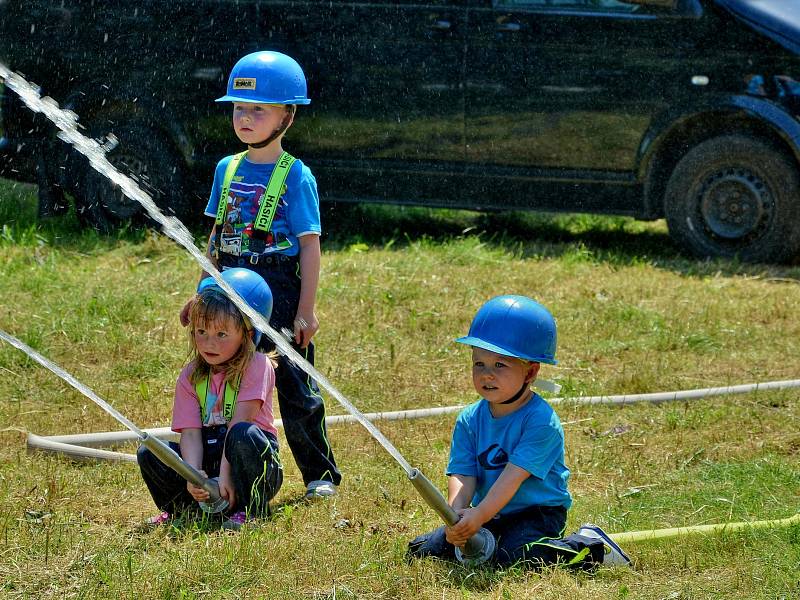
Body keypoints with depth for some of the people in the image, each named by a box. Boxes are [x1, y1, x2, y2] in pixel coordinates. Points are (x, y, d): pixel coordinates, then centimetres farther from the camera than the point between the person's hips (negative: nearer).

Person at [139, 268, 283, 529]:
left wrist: (226, 473, -28)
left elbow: (240, 421, -19)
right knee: (148, 454, -16)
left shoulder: (256, 366, -10)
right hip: (209, 459, 4)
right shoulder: (190, 377, 3)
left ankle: (248, 509, -20)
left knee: (243, 435, -37)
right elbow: (190, 433, -7)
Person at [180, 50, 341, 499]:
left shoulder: (295, 176, -8)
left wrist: (306, 310, -14)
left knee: (296, 387, 2)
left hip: (280, 291, -5)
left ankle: (322, 474, 15)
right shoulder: (228, 169, 9)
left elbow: (310, 246, -9)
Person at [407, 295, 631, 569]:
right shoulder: (469, 420, 0)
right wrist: (457, 514, -29)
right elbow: (462, 475, -8)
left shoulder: (541, 421, -18)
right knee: (421, 550, -5)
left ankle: (590, 547, -11)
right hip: (486, 513, 5)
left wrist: (479, 515, -34)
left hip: (537, 512, -5)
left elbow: (514, 475, -25)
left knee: (513, 555, -33)